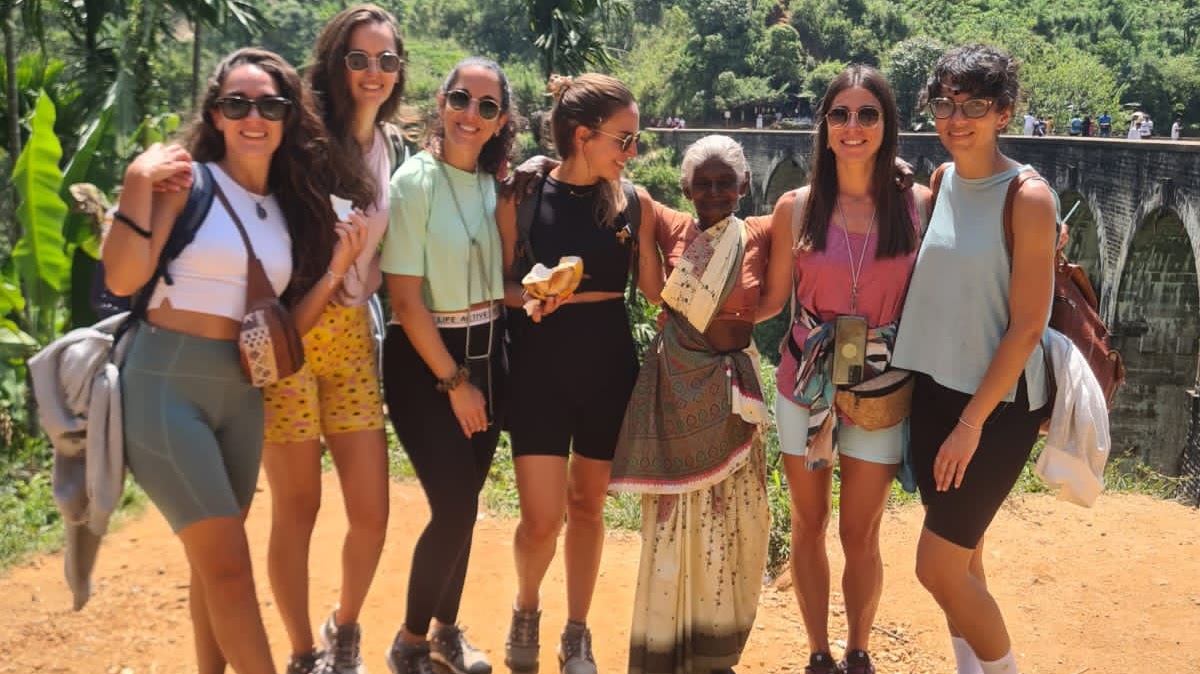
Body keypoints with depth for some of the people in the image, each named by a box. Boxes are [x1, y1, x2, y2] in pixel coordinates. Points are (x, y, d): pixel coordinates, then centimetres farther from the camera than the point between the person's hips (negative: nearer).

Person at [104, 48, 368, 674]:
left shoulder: (295, 209, 9)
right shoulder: (188, 180, -7)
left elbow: (287, 326, 8)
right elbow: (122, 278, -17)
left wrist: (337, 265, -2)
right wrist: (138, 183, -25)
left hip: (242, 392, 6)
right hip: (165, 386, -6)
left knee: (215, 561, 16)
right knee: (229, 564, -6)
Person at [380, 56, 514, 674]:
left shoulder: (493, 182, 6)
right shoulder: (415, 181, -14)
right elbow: (405, 299, -16)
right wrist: (454, 380, -14)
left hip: (486, 352, 6)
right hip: (425, 360, -6)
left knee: (464, 502, 12)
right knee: (454, 506, -7)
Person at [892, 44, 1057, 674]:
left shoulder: (1027, 198, -14)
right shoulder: (942, 181, 5)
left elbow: (1026, 328, -15)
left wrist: (971, 422, -15)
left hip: (996, 405, -6)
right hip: (934, 390, 6)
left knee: (938, 568, -3)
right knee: (962, 561, 15)